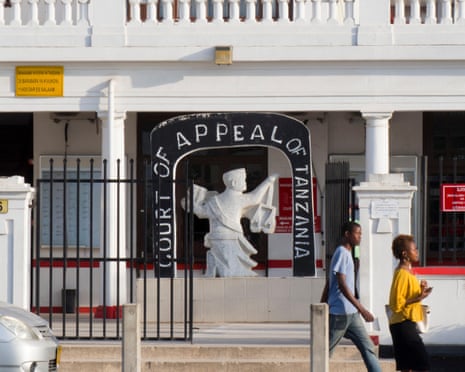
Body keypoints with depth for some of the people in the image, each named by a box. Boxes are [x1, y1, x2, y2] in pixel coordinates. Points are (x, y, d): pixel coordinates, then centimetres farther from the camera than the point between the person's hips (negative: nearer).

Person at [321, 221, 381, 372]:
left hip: (351, 314, 9)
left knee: (368, 348, 3)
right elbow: (342, 284, -21)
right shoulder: (341, 253, -13)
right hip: (339, 313, -9)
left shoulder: (347, 253, 16)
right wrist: (361, 308, -24)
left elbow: (328, 285, 19)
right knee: (325, 351, -1)